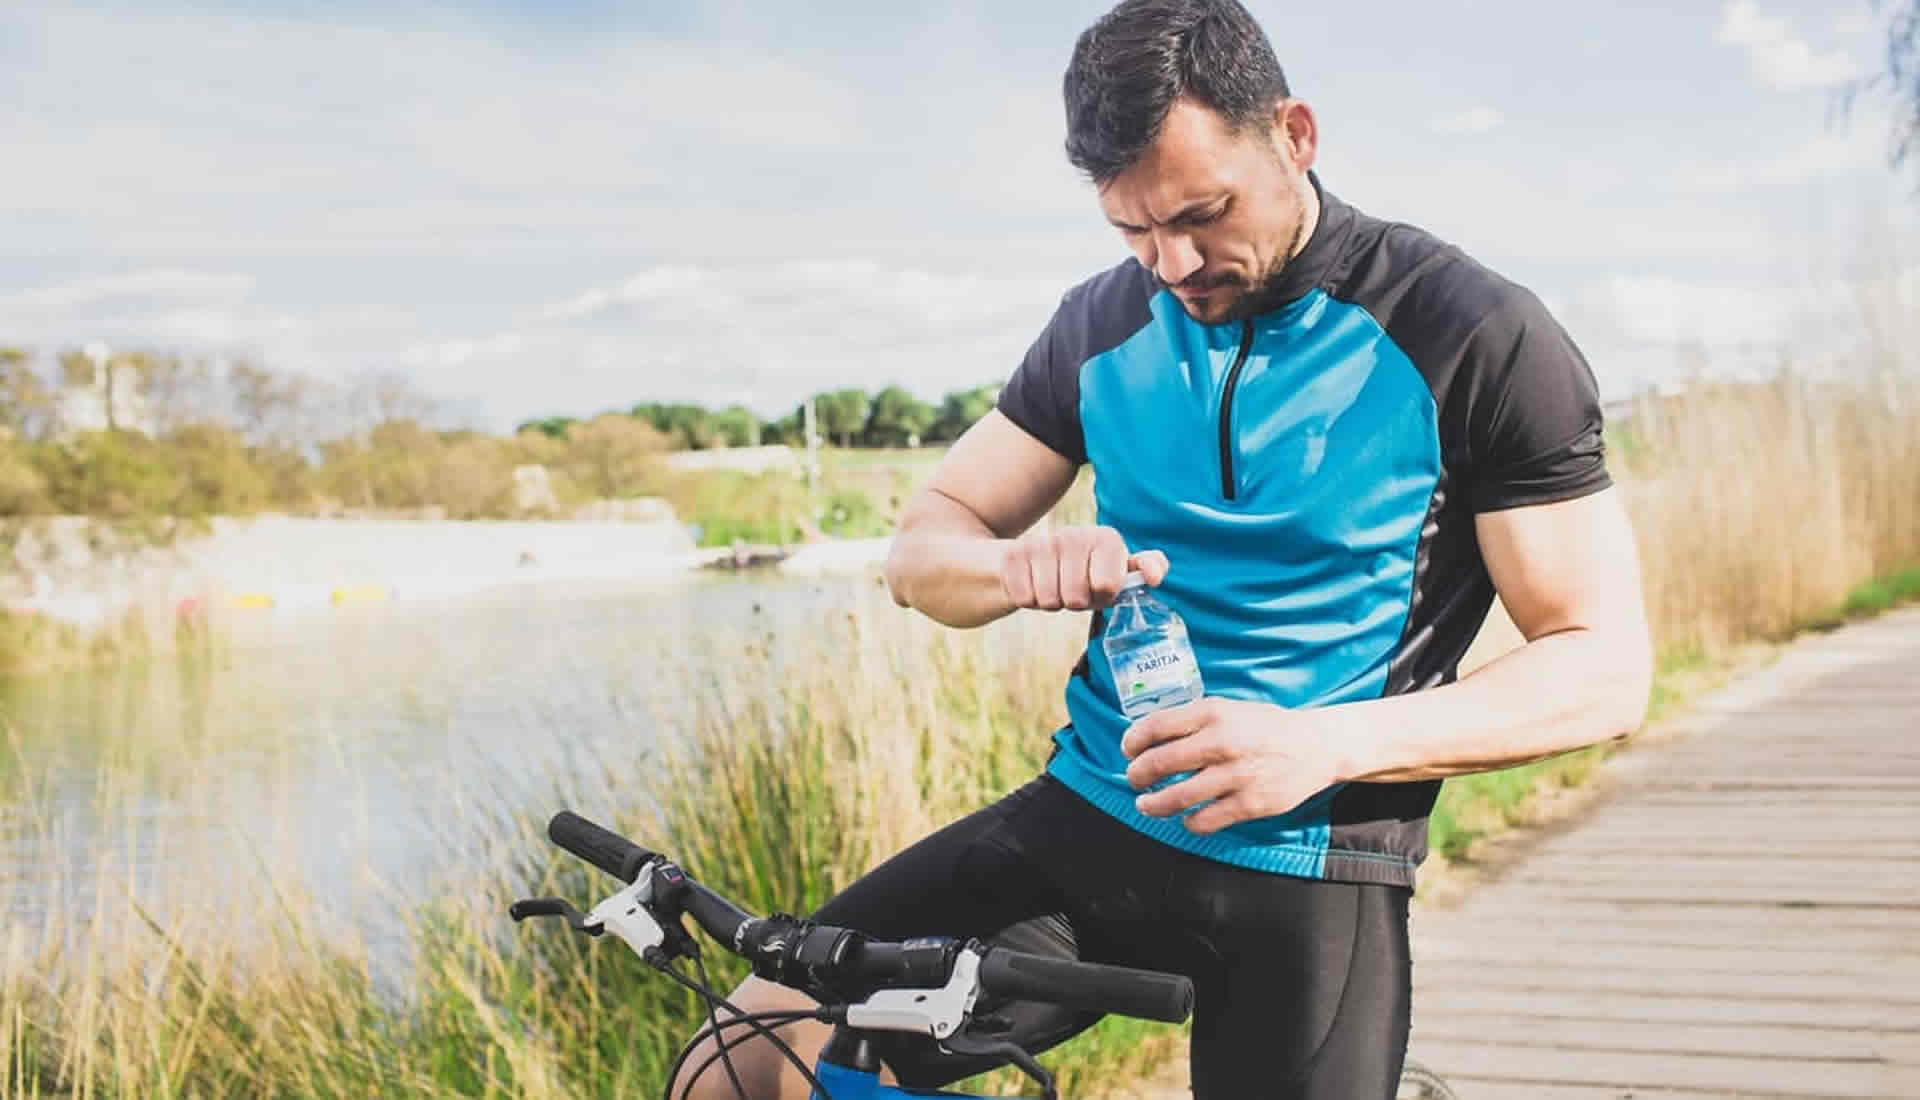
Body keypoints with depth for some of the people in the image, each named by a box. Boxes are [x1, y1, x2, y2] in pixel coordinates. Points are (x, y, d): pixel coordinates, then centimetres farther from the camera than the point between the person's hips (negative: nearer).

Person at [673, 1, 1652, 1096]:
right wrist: (1019, 569, -17)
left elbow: (1606, 667, -10)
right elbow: (923, 549, 9)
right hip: (1083, 823, 4)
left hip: (1307, 881, -3)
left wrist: (1328, 743, -26)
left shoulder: (1478, 338, -9)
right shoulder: (1106, 324, 5)